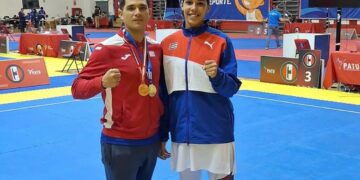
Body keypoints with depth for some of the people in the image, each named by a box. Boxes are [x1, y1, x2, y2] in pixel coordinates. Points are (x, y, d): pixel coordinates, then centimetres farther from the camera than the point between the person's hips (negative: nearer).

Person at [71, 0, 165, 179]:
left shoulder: (156, 48, 4)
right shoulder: (107, 48, -13)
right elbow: (77, 88, -9)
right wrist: (102, 82, -29)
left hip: (152, 139, 6)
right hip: (121, 143, -5)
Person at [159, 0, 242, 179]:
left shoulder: (221, 41, -5)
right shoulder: (167, 43, 3)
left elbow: (232, 88, -3)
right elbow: (163, 93, 7)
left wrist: (217, 76, -24)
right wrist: (161, 135, 8)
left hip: (216, 133, -2)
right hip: (181, 134, 3)